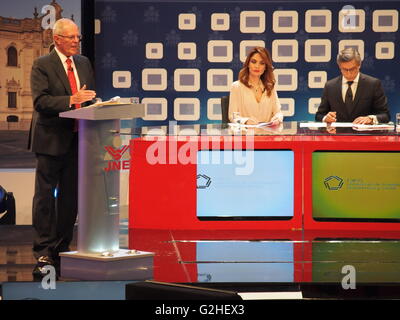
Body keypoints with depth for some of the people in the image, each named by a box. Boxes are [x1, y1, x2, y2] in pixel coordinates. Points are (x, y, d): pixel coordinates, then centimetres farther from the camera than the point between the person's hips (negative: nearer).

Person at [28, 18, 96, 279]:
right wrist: (71, 100, -27)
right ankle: (44, 253, 0)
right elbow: (41, 101, -16)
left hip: (78, 139, 6)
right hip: (52, 140, -6)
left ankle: (62, 249, 19)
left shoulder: (84, 63, 14)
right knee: (45, 196, -3)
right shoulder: (42, 66, -5)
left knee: (70, 197, 10)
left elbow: (91, 95, 20)